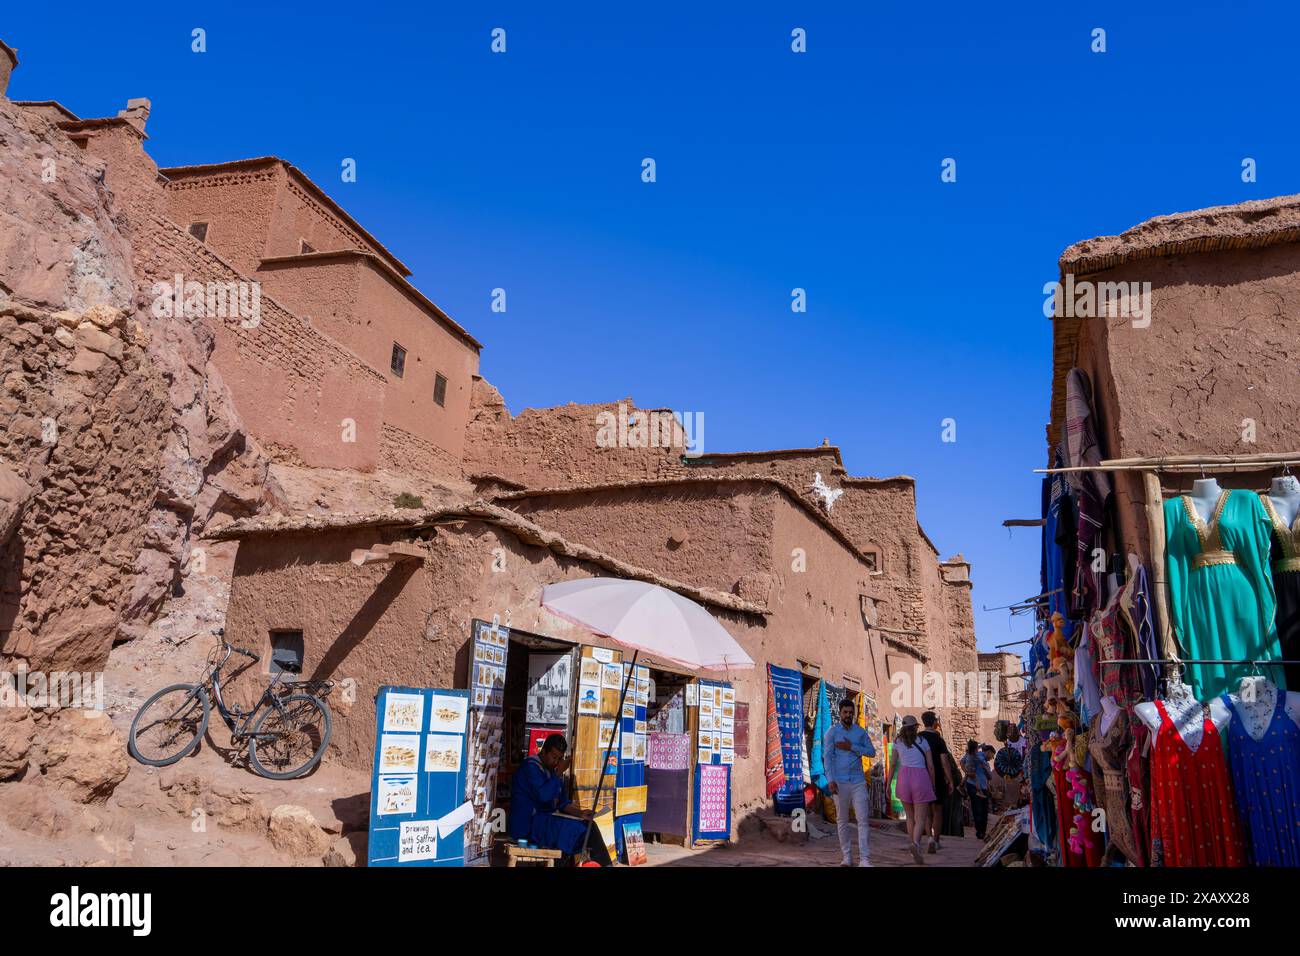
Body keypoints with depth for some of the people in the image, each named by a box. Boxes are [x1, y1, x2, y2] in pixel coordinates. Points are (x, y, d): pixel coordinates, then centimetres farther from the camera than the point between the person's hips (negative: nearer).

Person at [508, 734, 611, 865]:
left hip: (546, 818, 9)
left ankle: (605, 865, -15)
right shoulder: (530, 766, -12)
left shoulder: (553, 771, 15)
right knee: (578, 827, -23)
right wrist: (559, 773, -15)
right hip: (528, 825, -9)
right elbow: (544, 795, -25)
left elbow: (562, 802, 14)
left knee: (588, 824, -8)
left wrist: (579, 813, -4)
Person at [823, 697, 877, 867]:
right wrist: (830, 780, -18)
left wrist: (852, 747, -9)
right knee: (842, 820, 6)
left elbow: (872, 752, 4)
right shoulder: (832, 732, -1)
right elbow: (827, 757, -7)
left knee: (863, 819, -6)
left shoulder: (861, 731, 8)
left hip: (858, 781, 2)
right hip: (840, 782, -1)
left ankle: (864, 859, -7)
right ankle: (847, 856, 16)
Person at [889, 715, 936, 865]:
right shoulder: (923, 742, 10)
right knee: (920, 819, -4)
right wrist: (933, 785, 16)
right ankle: (916, 844, -31)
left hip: (903, 777, 2)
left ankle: (915, 850, 20)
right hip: (921, 778, -2)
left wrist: (889, 784, 6)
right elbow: (930, 766, 6)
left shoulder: (898, 742, 11)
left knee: (910, 817, 19)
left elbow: (893, 764, 5)